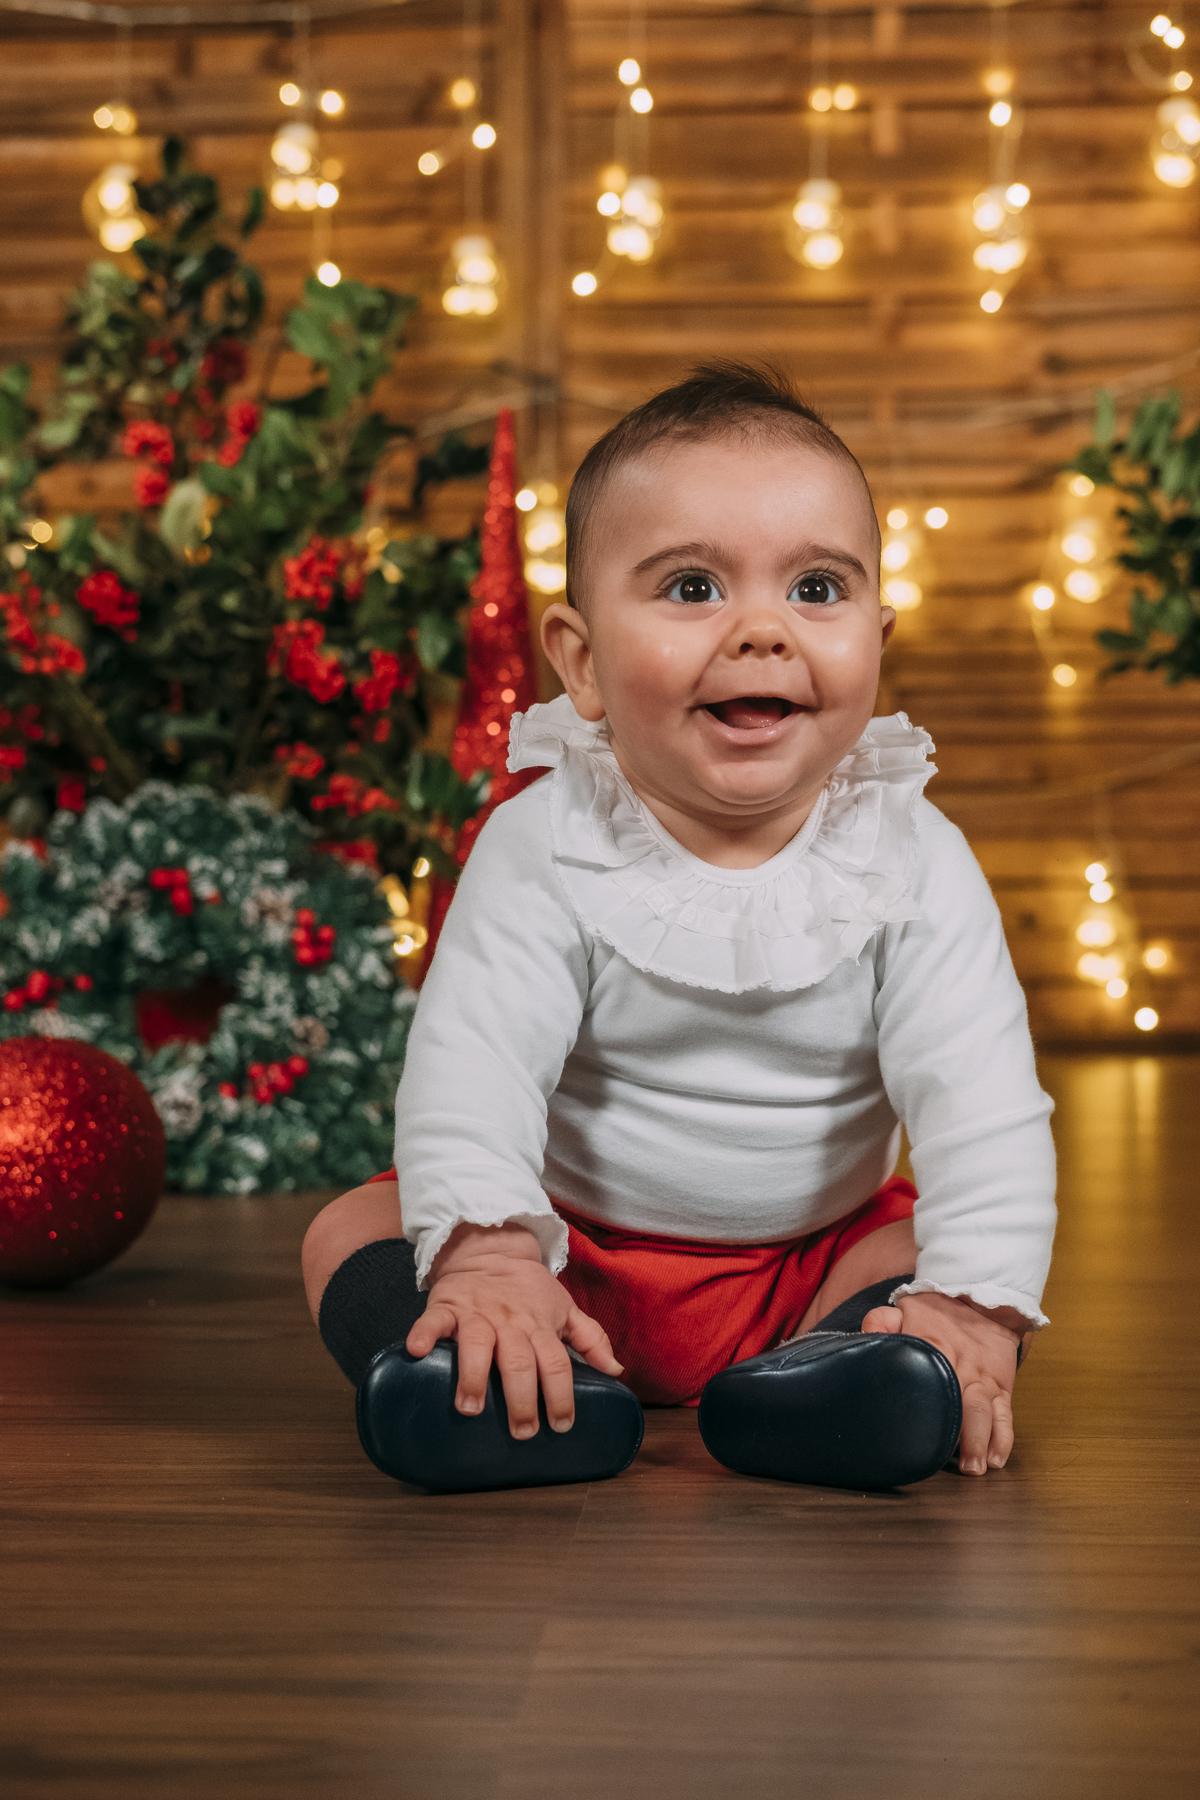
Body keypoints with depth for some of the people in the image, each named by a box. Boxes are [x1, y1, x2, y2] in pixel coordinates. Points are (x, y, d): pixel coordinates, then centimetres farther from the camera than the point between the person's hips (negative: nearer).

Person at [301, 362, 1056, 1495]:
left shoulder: (914, 862, -13)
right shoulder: (545, 847, -16)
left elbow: (981, 1097, -18)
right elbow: (471, 1061, -24)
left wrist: (976, 1299, -32)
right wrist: (485, 1254, -40)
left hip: (822, 1254, 1)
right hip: (578, 1254, -1)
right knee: (352, 1231, -17)